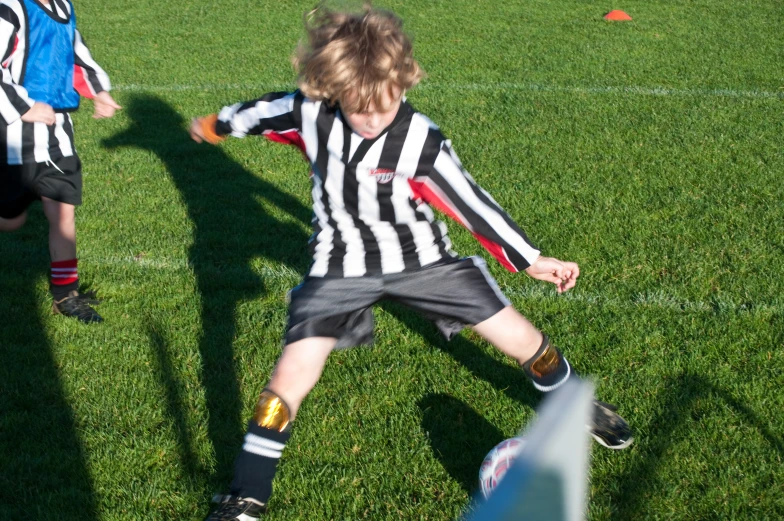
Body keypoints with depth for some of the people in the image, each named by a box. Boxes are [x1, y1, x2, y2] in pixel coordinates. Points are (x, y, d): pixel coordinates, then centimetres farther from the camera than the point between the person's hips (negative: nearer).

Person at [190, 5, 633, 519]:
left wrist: (531, 260, -7)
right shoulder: (308, 113, -19)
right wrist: (218, 124, 23)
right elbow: (264, 110, 4)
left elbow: (471, 202, -13)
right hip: (342, 267, 1)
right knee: (295, 368, -14)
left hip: (421, 260, 0)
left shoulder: (422, 143, -25)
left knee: (518, 336, 1)